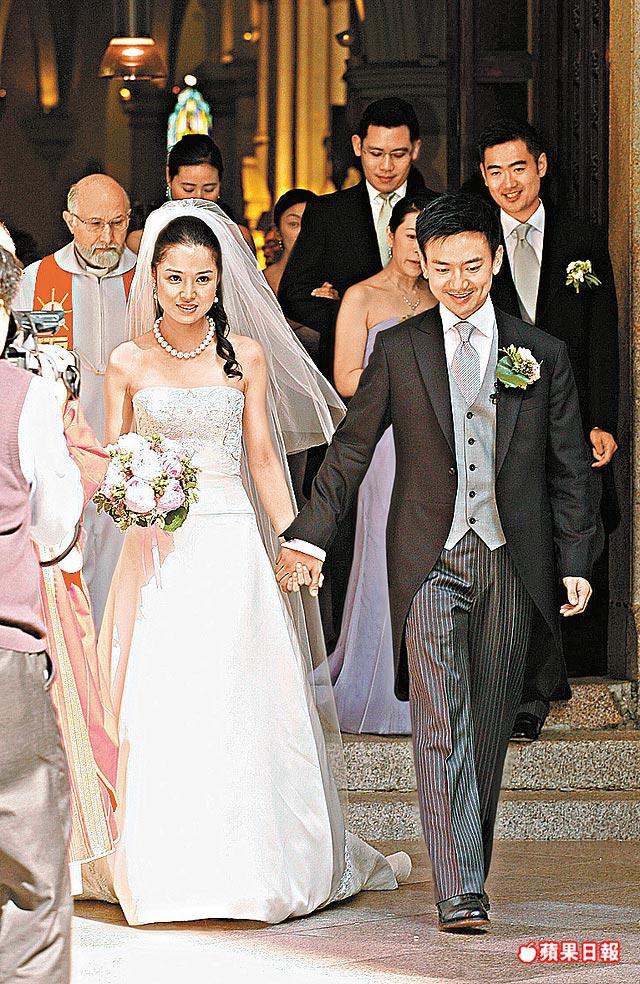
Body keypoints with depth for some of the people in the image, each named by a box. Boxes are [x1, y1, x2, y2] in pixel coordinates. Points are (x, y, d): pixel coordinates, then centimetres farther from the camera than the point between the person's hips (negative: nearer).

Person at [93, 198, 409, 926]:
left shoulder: (246, 356, 3)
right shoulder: (129, 363, 3)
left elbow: (263, 459, 5)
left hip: (230, 542, 0)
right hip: (157, 547, 0)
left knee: (239, 699, -1)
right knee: (157, 700, -1)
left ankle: (251, 862, 8)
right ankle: (165, 868, 9)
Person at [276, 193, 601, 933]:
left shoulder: (543, 355, 7)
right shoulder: (398, 351, 5)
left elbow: (568, 469, 9)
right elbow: (351, 448, 6)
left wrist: (576, 562, 3)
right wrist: (310, 534, -4)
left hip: (510, 561, 2)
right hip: (430, 558, -2)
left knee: (489, 727, 8)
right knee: (441, 724, -11)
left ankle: (471, 865, 22)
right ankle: (459, 891, -15)